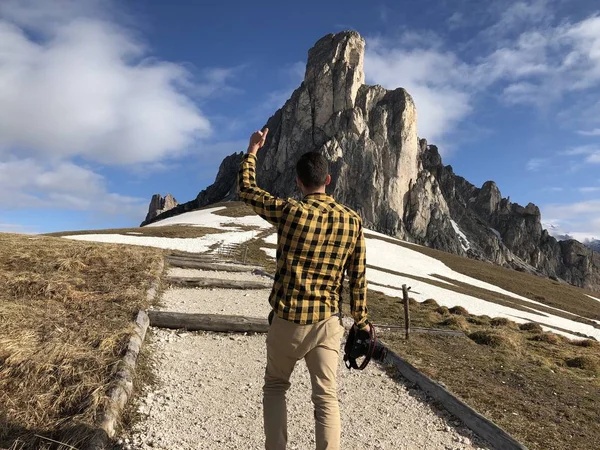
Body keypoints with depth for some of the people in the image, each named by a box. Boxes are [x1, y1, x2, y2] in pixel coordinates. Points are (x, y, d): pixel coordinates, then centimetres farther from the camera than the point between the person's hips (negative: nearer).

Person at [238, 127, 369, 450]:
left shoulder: (290, 212, -13)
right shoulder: (352, 221, -2)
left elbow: (247, 189, 3)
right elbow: (358, 278, 4)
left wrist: (253, 149, 16)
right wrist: (361, 321, 15)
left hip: (288, 319, -1)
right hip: (328, 321, 2)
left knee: (274, 386, 21)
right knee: (327, 397, 9)